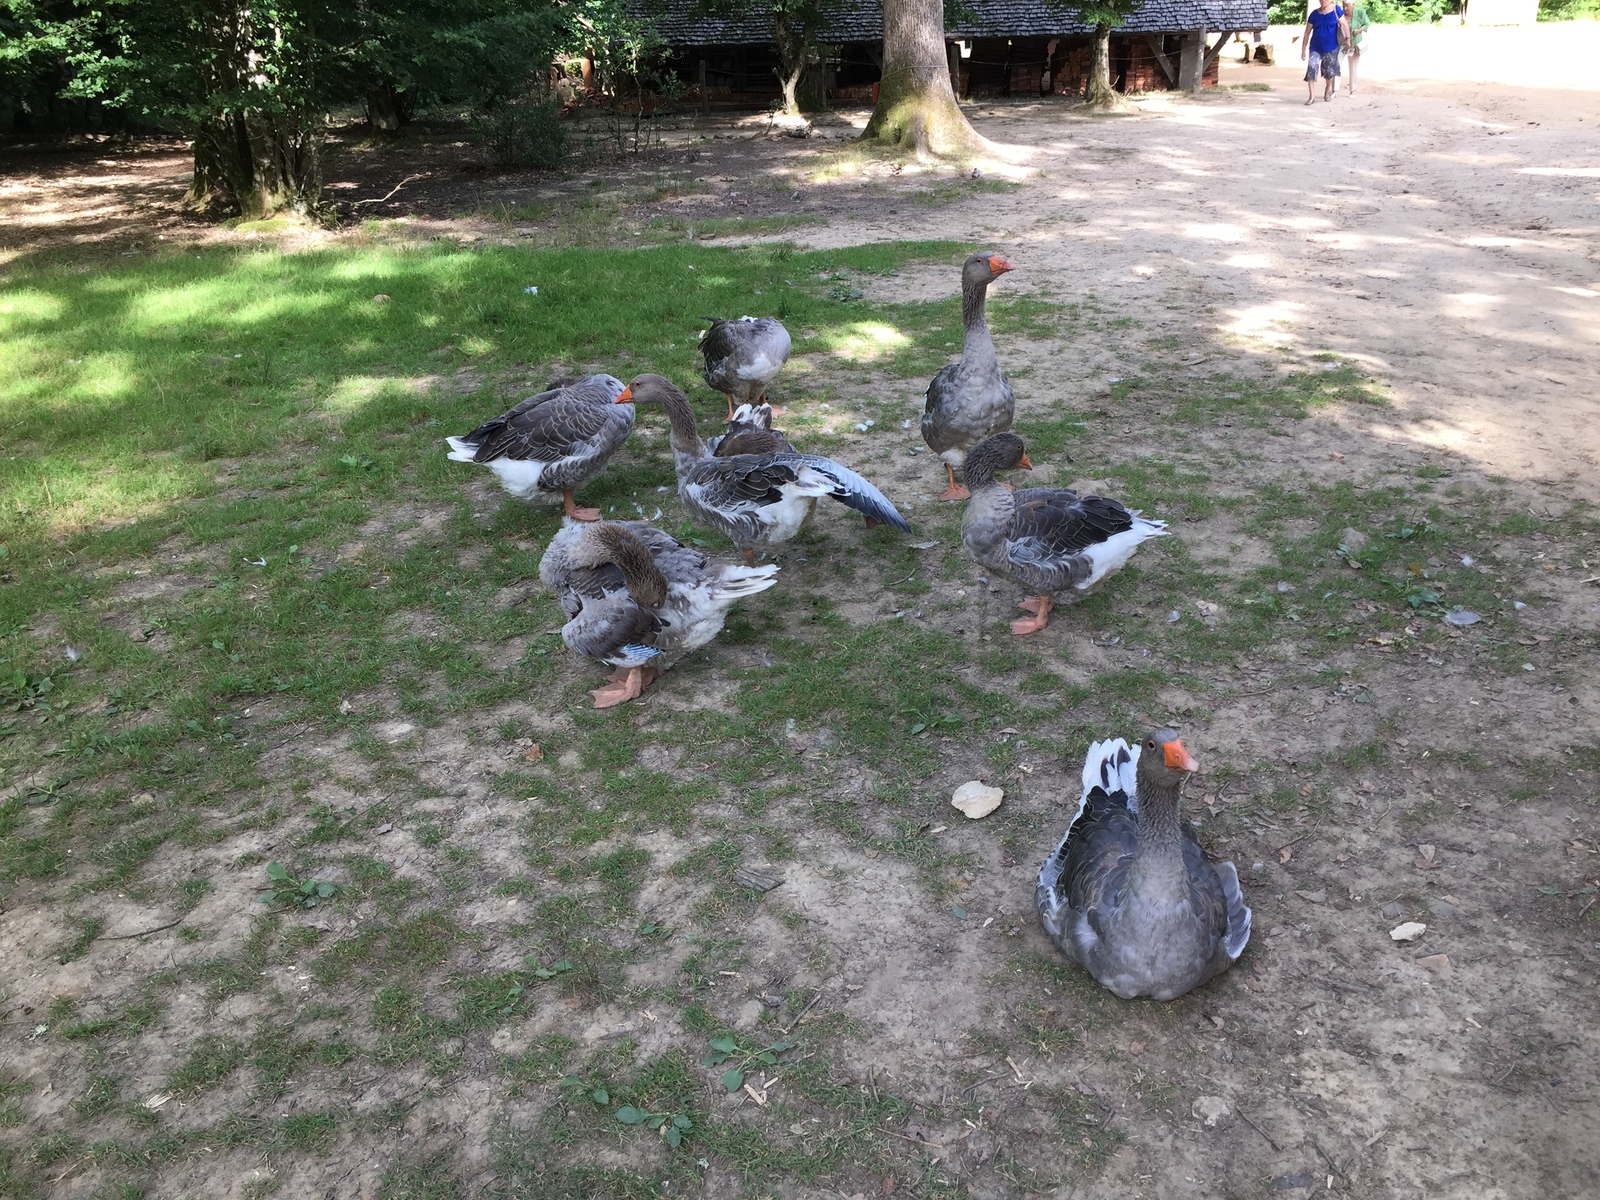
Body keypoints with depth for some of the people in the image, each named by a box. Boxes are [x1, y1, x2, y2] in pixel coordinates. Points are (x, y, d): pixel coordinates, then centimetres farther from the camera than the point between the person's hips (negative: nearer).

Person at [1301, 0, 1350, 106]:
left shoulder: (1336, 11, -7)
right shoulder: (1314, 14, -2)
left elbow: (1344, 25, -4)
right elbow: (1307, 33, 2)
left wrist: (1348, 38, -15)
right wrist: (1303, 50, 1)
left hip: (1331, 48, -1)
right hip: (1315, 48, 1)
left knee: (1330, 71, 9)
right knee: (1311, 70, -13)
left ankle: (1328, 90, 36)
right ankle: (1311, 96, -6)